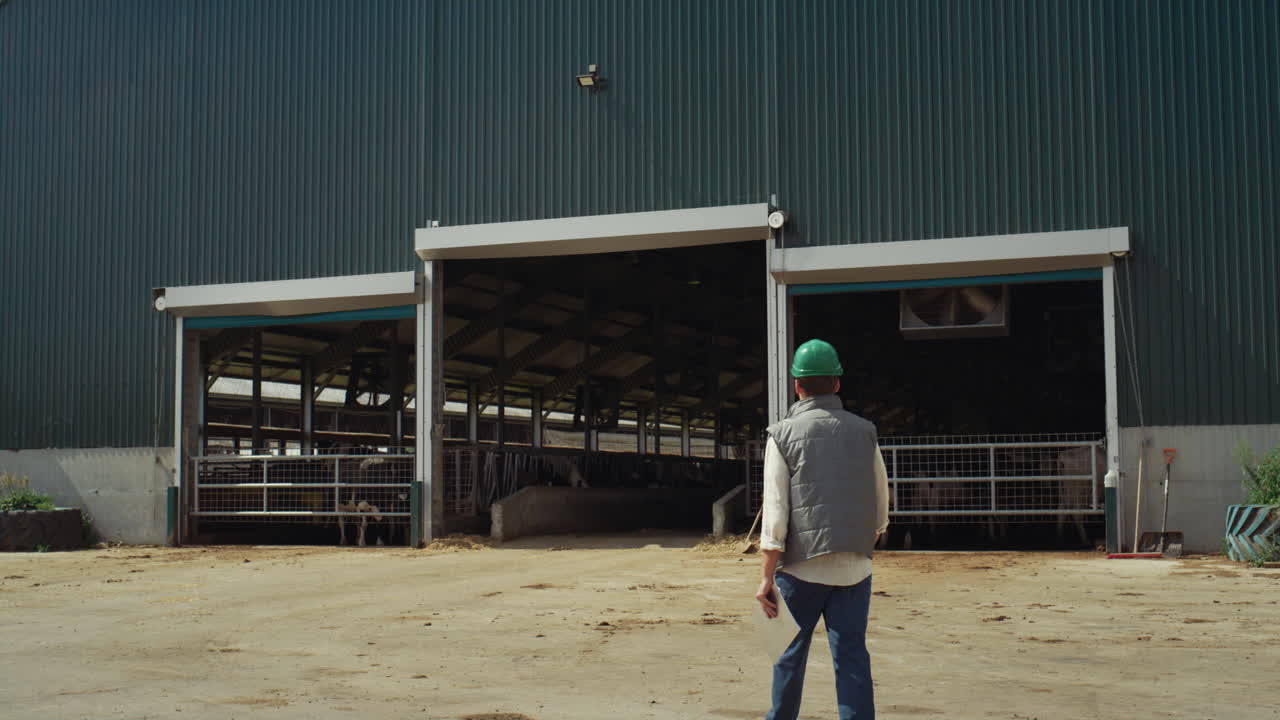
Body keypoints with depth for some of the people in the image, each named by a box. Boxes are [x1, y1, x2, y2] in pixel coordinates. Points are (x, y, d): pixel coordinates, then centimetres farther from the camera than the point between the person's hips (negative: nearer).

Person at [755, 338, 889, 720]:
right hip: (855, 564, 2)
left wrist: (767, 576, -7)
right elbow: (881, 506, 11)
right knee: (852, 656, 2)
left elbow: (776, 510, -8)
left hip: (802, 565, -2)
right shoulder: (864, 432, 7)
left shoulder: (784, 434, -3)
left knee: (791, 653, 12)